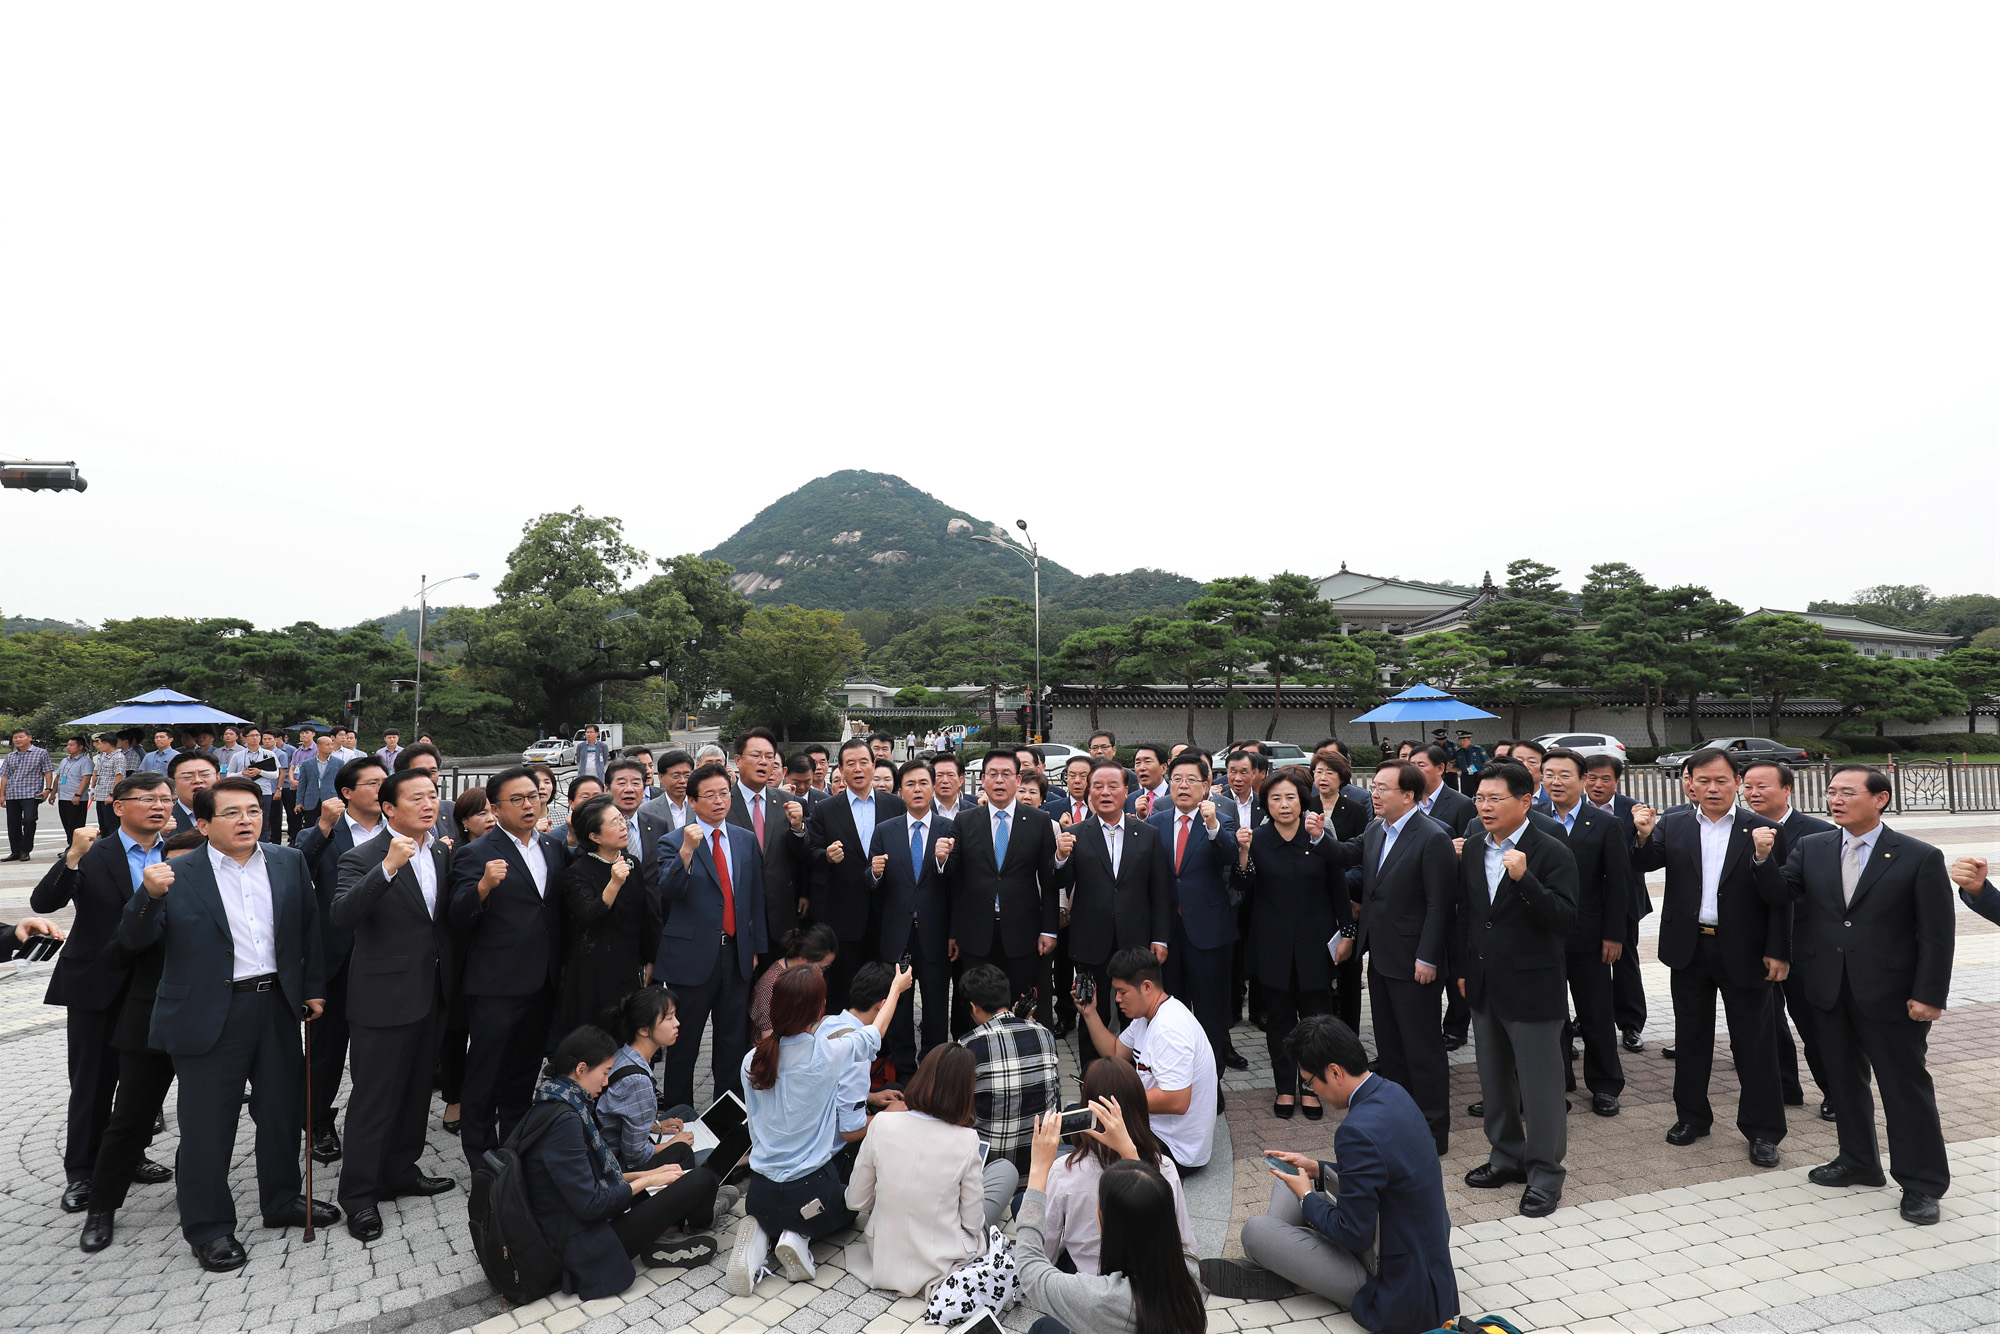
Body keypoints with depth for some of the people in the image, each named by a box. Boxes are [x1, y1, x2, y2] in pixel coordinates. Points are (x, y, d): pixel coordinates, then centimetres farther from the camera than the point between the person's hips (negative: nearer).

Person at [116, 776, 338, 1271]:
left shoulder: (289, 863, 4)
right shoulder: (177, 875, -6)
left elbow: (310, 928, 8)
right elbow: (135, 941, -8)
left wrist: (313, 988, 6)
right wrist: (150, 895, -27)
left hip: (278, 1006, 4)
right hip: (211, 1014, -4)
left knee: (282, 1110, 16)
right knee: (207, 1124, 5)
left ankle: (282, 1201, 35)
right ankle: (208, 1228, 21)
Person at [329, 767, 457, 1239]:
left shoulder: (441, 855, 7)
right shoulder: (362, 858, -14)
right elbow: (342, 916, -31)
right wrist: (388, 867, -40)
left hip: (430, 997, 7)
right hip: (384, 998, -7)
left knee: (416, 1091, 19)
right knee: (374, 1099, 3)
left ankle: (401, 1172, 35)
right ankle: (359, 1195, 16)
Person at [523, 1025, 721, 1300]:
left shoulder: (553, 1104, 4)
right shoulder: (564, 1120, -26)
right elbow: (590, 1205, -26)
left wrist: (645, 1174, 6)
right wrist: (645, 1181, -12)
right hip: (585, 1244, -10)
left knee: (681, 1152, 16)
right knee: (702, 1179, -8)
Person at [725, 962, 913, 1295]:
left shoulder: (752, 1060, -8)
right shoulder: (829, 1054, -18)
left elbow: (756, 1125, 8)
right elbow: (875, 1033, 2)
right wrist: (897, 988, 19)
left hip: (760, 1193, 4)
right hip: (811, 1193, -3)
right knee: (851, 1203, 30)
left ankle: (759, 1234, 4)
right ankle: (799, 1237, 2)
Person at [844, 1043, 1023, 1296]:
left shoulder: (882, 1123, -14)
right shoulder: (966, 1140, -21)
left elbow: (855, 1201, -5)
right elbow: (973, 1223, -12)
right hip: (942, 1264, -4)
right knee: (1005, 1169, 18)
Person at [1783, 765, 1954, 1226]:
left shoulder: (1920, 858, -7)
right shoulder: (1810, 848, 4)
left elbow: (1937, 933, -7)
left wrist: (1929, 995, -11)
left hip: (1889, 994, -4)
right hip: (1829, 992, 4)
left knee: (1906, 1085, 5)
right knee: (1844, 1081, 16)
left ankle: (1921, 1183, 19)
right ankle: (1858, 1162, 32)